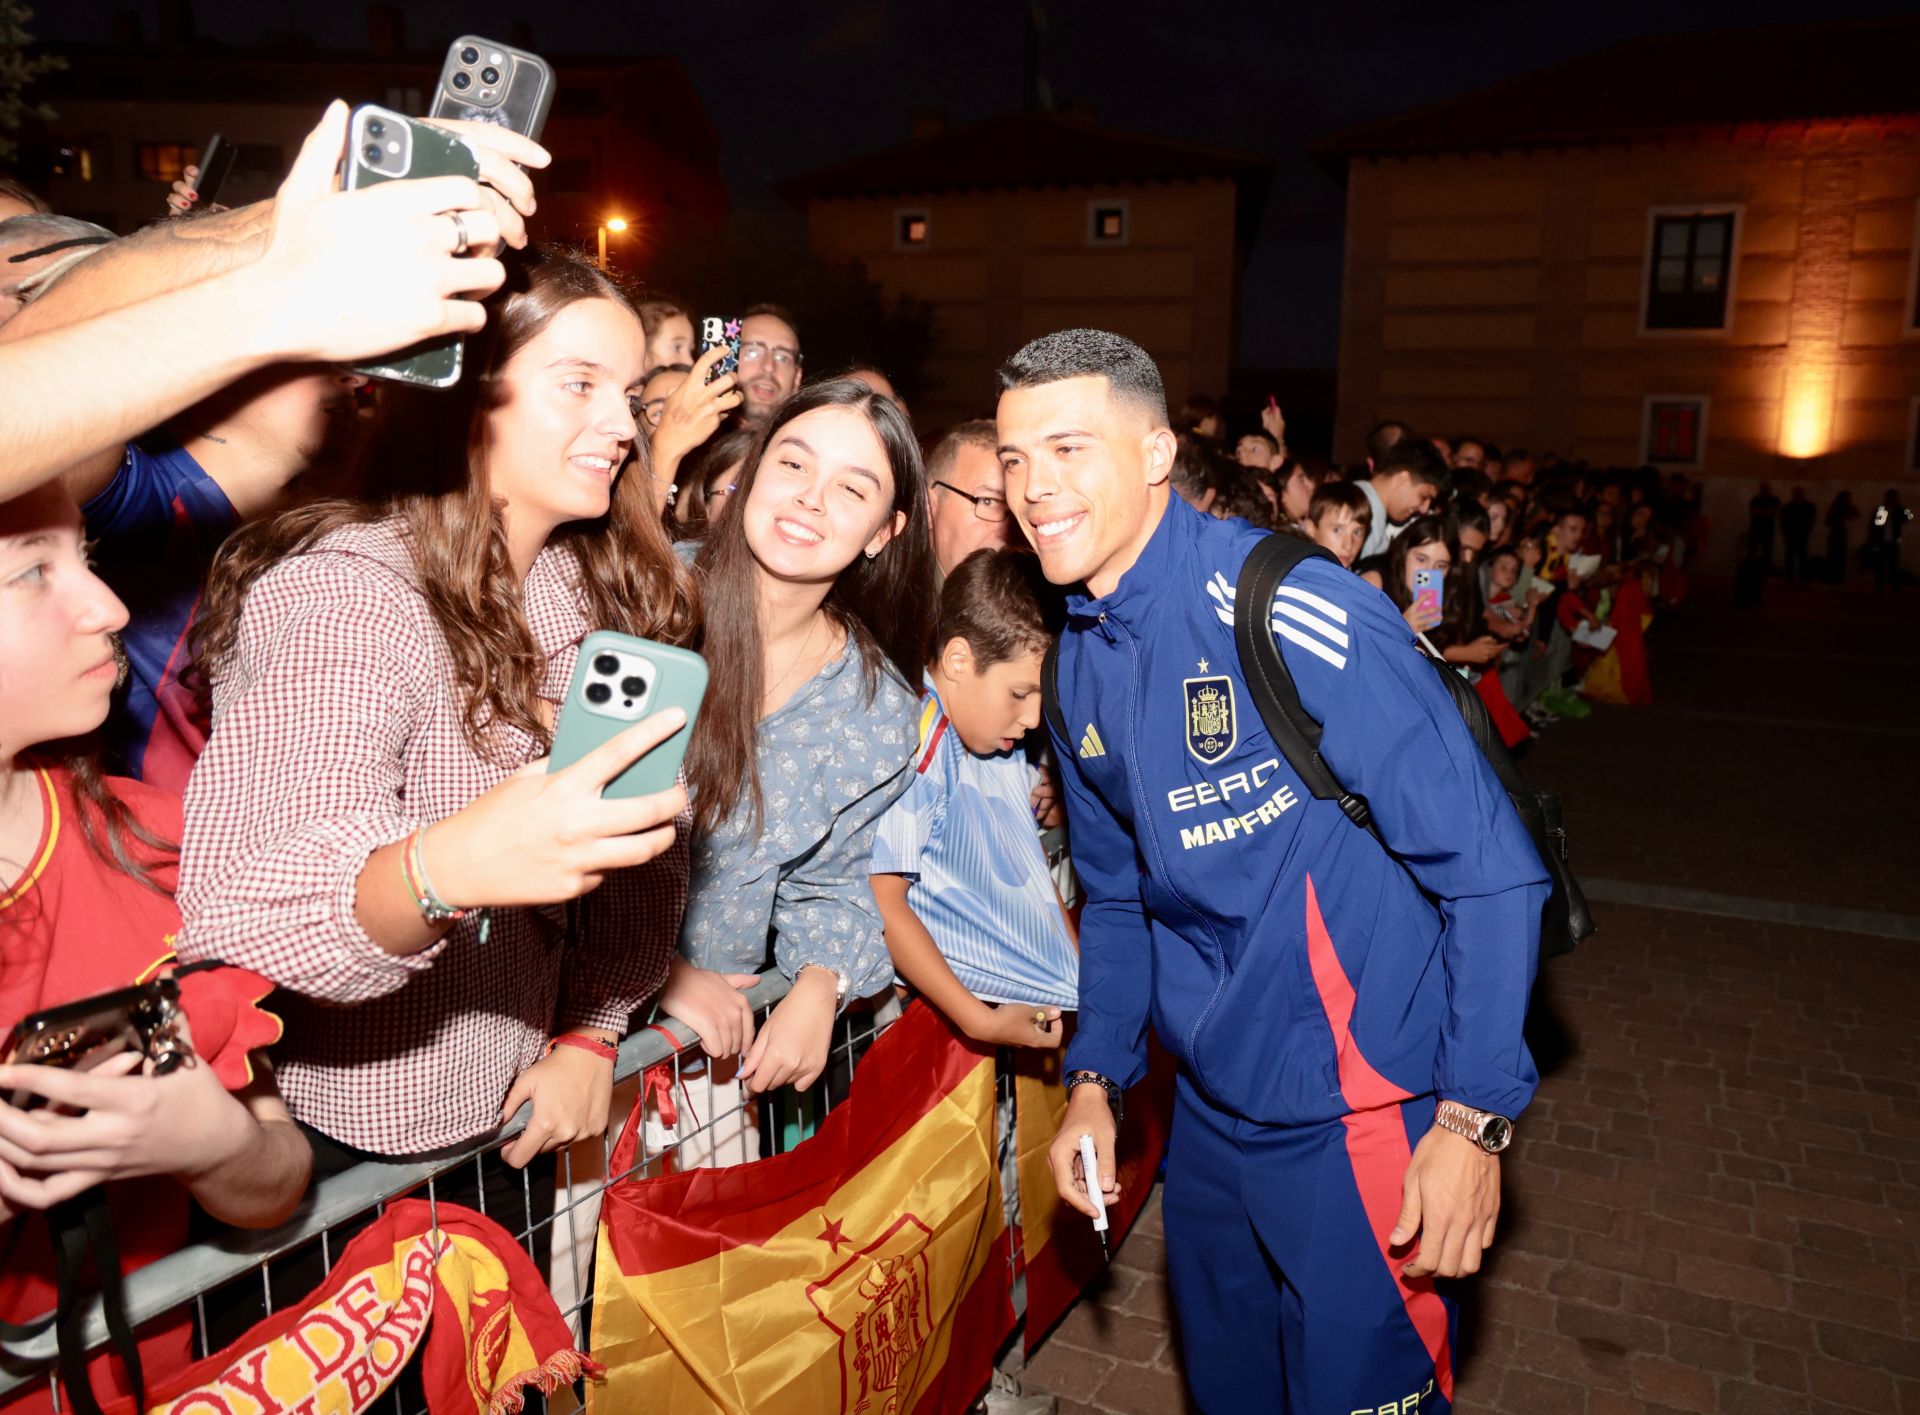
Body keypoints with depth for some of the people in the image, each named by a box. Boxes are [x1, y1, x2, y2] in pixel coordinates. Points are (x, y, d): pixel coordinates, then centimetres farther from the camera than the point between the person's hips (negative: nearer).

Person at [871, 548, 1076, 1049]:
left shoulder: (1005, 749, 14)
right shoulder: (918, 748, -16)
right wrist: (981, 1021, -17)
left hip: (1057, 998, 9)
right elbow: (882, 903, -19)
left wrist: (1088, 975, 16)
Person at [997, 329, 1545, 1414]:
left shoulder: (1293, 615, -21)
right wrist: (1096, 1081, 7)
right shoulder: (1080, 663, 2)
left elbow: (1490, 867, -18)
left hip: (1361, 1118, -6)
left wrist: (1473, 1116, -19)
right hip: (1210, 1107, 7)